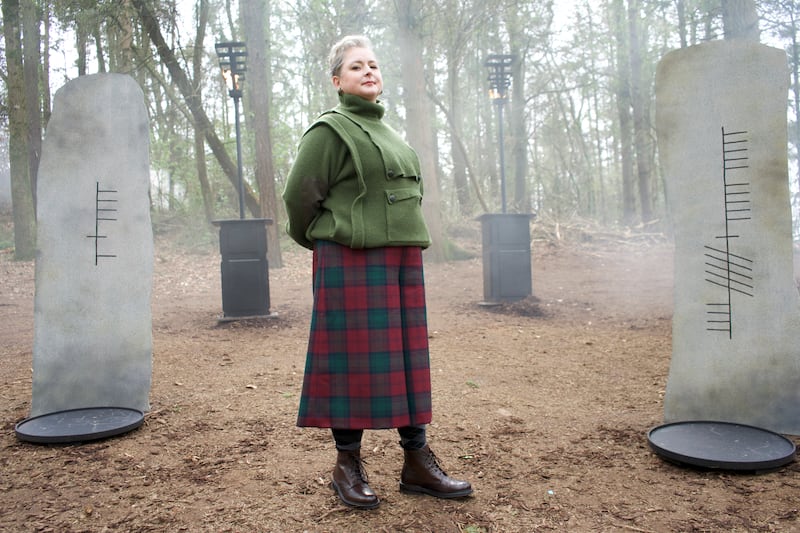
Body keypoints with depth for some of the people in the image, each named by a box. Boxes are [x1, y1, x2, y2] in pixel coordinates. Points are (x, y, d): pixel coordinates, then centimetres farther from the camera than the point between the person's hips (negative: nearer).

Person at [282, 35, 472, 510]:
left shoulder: (388, 133, 21)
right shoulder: (330, 131, -3)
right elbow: (299, 196, -6)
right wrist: (327, 240, 8)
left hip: (403, 261, 7)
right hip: (352, 262, -7)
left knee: (407, 357, 8)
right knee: (354, 358, -2)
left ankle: (417, 461, 18)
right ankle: (348, 465, 15)